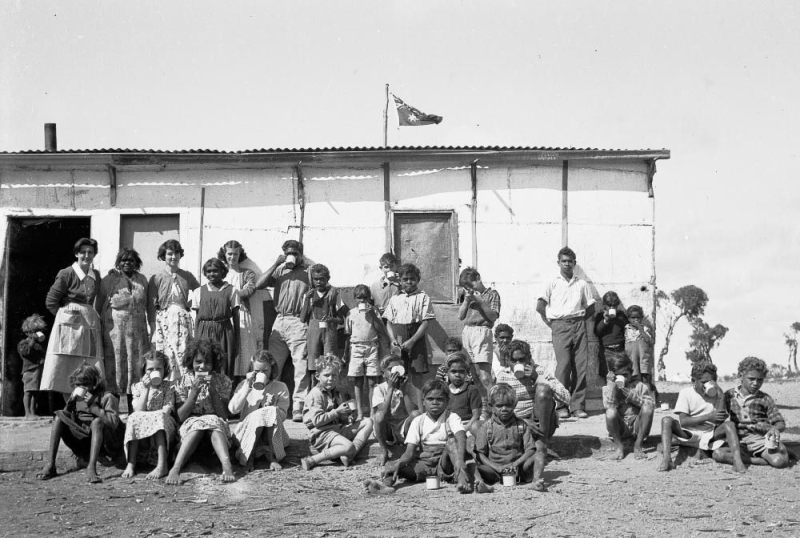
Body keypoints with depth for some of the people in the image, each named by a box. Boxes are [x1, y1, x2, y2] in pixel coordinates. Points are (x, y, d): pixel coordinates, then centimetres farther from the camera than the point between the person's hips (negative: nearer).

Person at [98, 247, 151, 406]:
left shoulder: (142, 280, 12)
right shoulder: (109, 279, 2)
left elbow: (148, 304, 16)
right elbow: (99, 304, 3)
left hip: (137, 329, 3)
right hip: (115, 327, -3)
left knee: (136, 363, 3)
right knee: (115, 363, -3)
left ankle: (133, 407, 12)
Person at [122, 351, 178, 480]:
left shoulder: (169, 386, 5)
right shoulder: (138, 387, 8)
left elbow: (166, 411, -8)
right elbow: (138, 411, -7)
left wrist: (148, 416, -21)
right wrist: (146, 389, -14)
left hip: (165, 428, -2)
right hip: (141, 432, 2)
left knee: (159, 417, -33)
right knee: (134, 418, -27)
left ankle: (162, 464, -43)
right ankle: (131, 463, -32)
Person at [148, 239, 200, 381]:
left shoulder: (187, 276, 10)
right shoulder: (156, 278, 3)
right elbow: (151, 307, 2)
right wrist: (153, 331, -3)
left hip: (183, 320, 2)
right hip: (163, 320, -2)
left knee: (183, 356, -7)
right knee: (165, 358, -5)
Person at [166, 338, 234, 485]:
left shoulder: (223, 381, 1)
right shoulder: (184, 381, 1)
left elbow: (224, 415, -7)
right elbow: (180, 417, -6)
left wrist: (213, 390, -16)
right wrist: (194, 392, -17)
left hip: (217, 425, 0)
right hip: (190, 425, 0)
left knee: (215, 423, -35)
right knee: (198, 424, -35)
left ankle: (226, 465, -58)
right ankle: (175, 469, -52)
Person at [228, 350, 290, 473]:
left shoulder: (281, 387, 5)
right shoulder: (245, 384, 6)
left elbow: (282, 415, -3)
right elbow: (233, 409, -9)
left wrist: (270, 408, -23)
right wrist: (247, 387, -13)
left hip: (273, 434, 1)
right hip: (246, 432, 0)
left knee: (272, 411, -30)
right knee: (258, 414, -31)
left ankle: (272, 457, -29)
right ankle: (249, 457, -26)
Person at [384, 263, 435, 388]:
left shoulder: (423, 297, 3)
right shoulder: (395, 299, 14)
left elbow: (425, 323, -4)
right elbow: (389, 322, 12)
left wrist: (411, 341, -14)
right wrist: (393, 339, -7)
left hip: (416, 341, -2)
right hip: (398, 344, 3)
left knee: (416, 376, -3)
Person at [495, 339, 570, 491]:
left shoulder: (541, 374, 4)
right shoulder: (503, 377, 7)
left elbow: (566, 399, -9)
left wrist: (537, 378, -14)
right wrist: (524, 422, -21)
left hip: (542, 422, 0)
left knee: (542, 389, -28)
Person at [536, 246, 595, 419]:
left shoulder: (582, 284, 16)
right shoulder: (553, 283, 8)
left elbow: (591, 308, 19)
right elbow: (540, 306, 2)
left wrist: (579, 320, 8)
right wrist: (550, 323, -1)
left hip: (579, 325, 3)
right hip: (560, 326, -3)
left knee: (581, 365, -3)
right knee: (563, 364, -12)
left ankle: (578, 406, 1)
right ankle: (561, 406, -8)